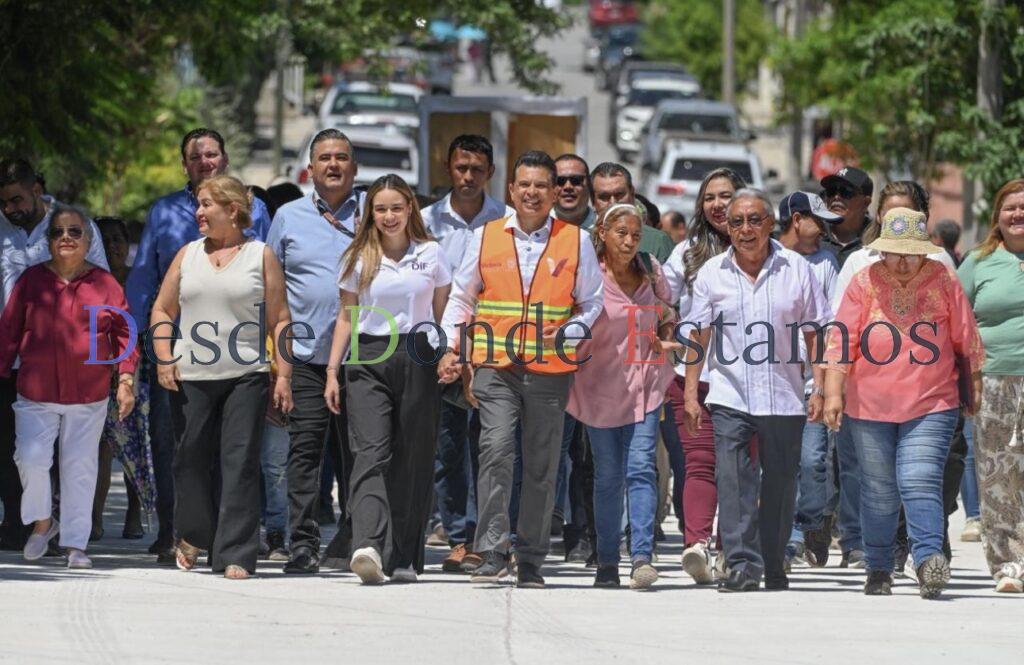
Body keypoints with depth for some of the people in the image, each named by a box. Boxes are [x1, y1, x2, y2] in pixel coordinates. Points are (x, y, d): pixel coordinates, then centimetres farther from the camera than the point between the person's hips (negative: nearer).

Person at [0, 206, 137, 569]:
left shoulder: (104, 284, 2)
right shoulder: (32, 280, 2)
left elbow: (124, 333, 5)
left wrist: (126, 380, -2)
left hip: (89, 396, 0)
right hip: (36, 394, 0)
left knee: (80, 468, 3)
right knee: (31, 460, -10)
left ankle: (75, 545, 11)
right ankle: (42, 522, 17)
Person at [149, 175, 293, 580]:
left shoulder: (261, 256, 6)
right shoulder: (188, 255, 14)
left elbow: (280, 320, 4)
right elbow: (162, 310, 15)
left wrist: (284, 375, -4)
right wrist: (164, 358, 0)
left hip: (246, 375, -3)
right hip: (192, 376, 3)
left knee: (240, 463, -8)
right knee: (192, 459, 5)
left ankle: (235, 556, -9)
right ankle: (192, 535, 28)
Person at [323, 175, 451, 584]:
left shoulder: (431, 255, 8)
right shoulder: (359, 259, 9)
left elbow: (444, 314, 12)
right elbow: (346, 317, 12)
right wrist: (332, 372, 7)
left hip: (418, 361, 0)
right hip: (368, 361, 0)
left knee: (412, 461, 1)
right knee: (371, 452, -16)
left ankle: (403, 558, 8)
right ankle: (368, 548, -32)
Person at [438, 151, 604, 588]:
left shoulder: (575, 241, 6)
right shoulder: (485, 238, 8)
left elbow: (592, 302, 12)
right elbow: (461, 298, 14)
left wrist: (570, 331, -8)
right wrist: (451, 348, 1)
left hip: (551, 370, 1)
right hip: (496, 367, -1)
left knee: (541, 465, 5)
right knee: (496, 450, -18)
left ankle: (531, 561, 15)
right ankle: (492, 553, -17)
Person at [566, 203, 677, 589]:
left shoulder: (652, 275, 6)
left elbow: (666, 322, 19)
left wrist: (666, 343, -1)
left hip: (644, 385, 1)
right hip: (600, 386, -1)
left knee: (641, 468, -12)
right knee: (607, 477, 4)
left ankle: (642, 556, -19)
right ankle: (606, 563, 12)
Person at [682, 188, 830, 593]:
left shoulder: (796, 269, 3)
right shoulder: (712, 273, 5)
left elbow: (815, 332, 6)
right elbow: (698, 335, 9)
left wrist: (818, 389, 0)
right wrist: (690, 392, 3)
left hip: (784, 397, 0)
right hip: (729, 396, 0)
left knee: (780, 484, 7)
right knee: (733, 481, -14)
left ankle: (774, 567, 20)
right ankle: (742, 565, -18)